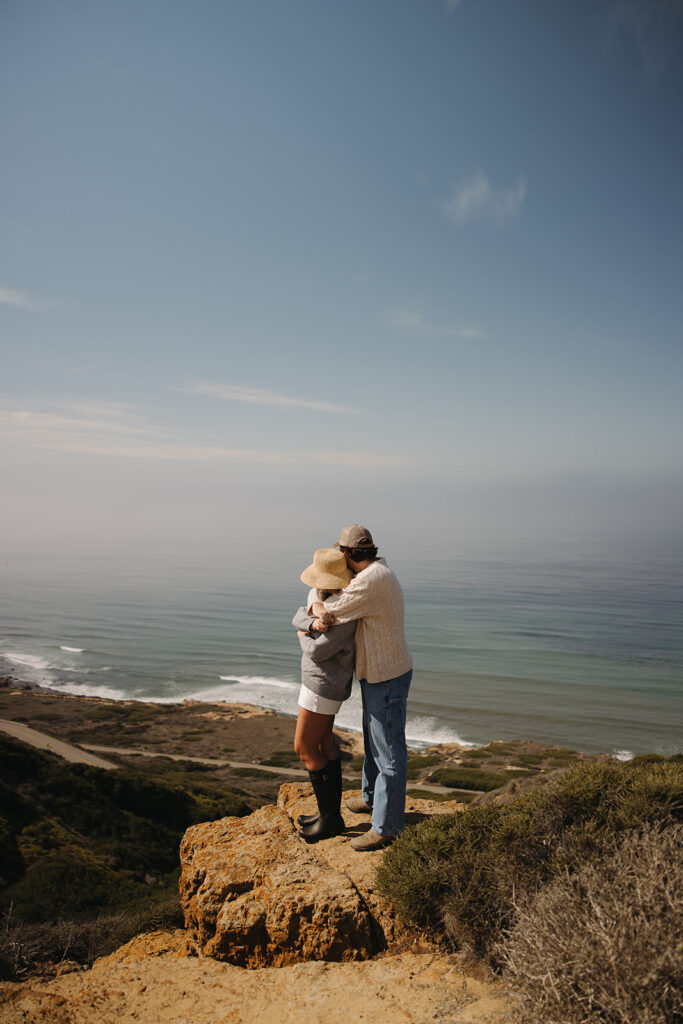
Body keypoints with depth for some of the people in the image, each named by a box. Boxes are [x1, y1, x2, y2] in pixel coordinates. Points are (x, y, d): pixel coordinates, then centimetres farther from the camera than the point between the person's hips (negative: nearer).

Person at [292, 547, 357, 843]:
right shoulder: (318, 594, 1)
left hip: (324, 686, -10)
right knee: (322, 742, 17)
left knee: (304, 749, 1)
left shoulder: (346, 614, -28)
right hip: (320, 679, 10)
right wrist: (312, 623, -27)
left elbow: (317, 652, -25)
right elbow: (298, 619, -5)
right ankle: (331, 812, 29)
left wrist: (303, 637, -5)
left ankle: (330, 817, 13)